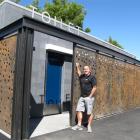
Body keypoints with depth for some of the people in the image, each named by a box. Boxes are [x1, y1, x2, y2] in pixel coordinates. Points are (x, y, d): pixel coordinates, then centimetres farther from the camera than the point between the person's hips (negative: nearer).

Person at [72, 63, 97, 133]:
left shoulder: (92, 77, -7)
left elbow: (94, 88, -11)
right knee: (79, 110, 4)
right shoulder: (82, 76, 12)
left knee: (89, 113, -1)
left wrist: (90, 96, -14)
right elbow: (78, 73, 36)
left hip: (89, 97, -7)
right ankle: (79, 125, 11)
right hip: (82, 97, 7)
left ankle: (89, 126, 11)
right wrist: (77, 66, 29)